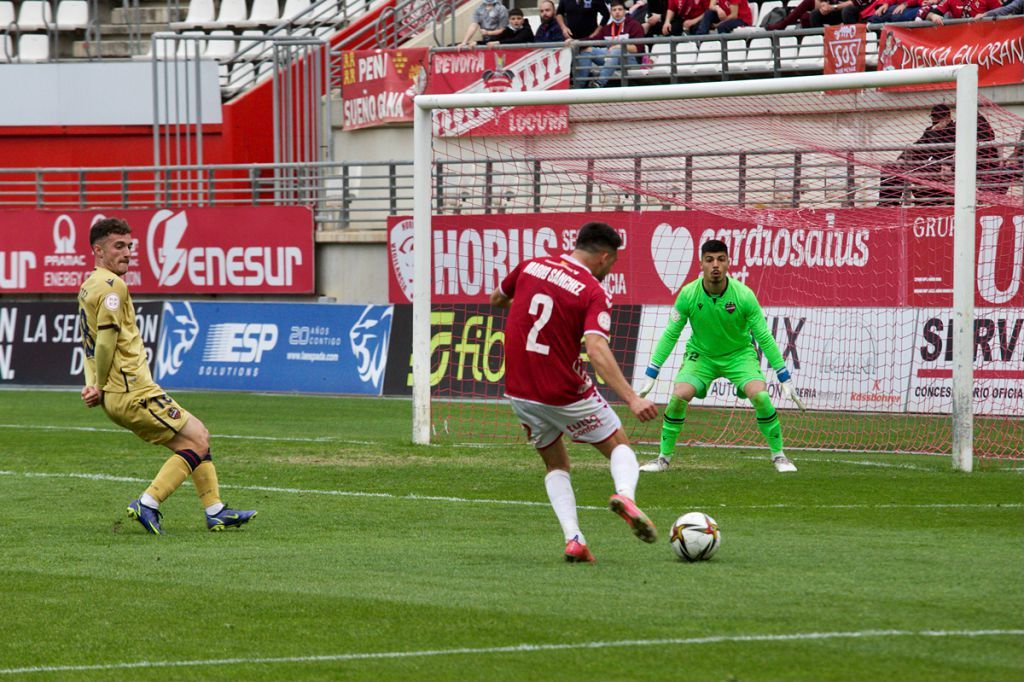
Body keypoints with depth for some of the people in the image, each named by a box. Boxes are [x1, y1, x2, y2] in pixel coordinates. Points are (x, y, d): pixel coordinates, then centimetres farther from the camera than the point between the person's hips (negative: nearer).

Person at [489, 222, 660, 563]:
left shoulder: (531, 266, 2)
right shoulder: (595, 294, -12)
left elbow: (496, 299, 20)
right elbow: (596, 349, -27)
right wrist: (632, 399, -31)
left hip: (519, 391, 4)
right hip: (565, 392, -4)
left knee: (556, 464, 21)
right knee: (619, 446, 15)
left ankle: (573, 538, 0)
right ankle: (625, 495, -18)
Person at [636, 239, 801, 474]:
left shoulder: (744, 295, -21)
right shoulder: (688, 294, -18)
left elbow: (764, 338, -13)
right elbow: (670, 335, -8)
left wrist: (785, 377, -12)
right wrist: (651, 375, -8)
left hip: (739, 354, -1)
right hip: (701, 354, 1)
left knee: (760, 395, -24)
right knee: (679, 396, -22)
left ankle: (778, 455, -5)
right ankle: (664, 457, -3)